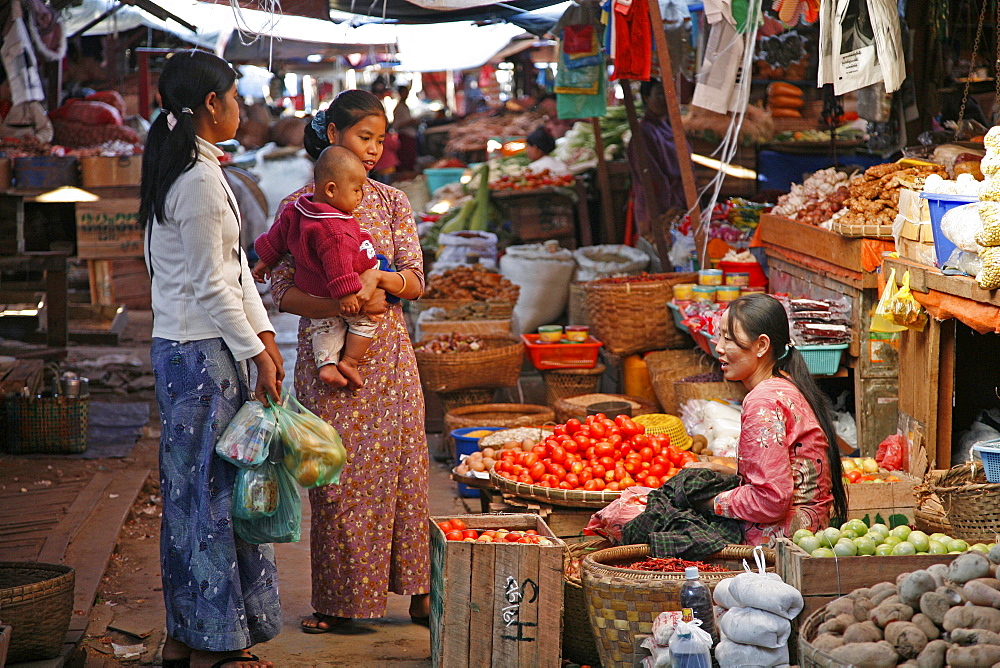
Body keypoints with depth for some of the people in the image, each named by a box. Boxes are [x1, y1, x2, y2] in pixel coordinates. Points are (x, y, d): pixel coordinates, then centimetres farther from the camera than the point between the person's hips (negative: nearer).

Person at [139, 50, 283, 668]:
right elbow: (210, 286, -18)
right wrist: (253, 351, -12)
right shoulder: (199, 181, -18)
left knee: (191, 489, 13)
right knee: (216, 486, -3)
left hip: (178, 347, 10)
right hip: (202, 352, -10)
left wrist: (263, 333, 10)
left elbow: (234, 263, 14)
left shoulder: (185, 170, 13)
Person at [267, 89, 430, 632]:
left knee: (399, 468, 3)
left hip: (387, 354, 2)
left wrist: (379, 278, -20)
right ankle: (339, 599, 11)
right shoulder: (300, 206, -2)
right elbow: (283, 292, -8)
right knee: (336, 475, 1)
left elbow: (416, 282, 2)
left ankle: (417, 590, 11)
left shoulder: (390, 202, 7)